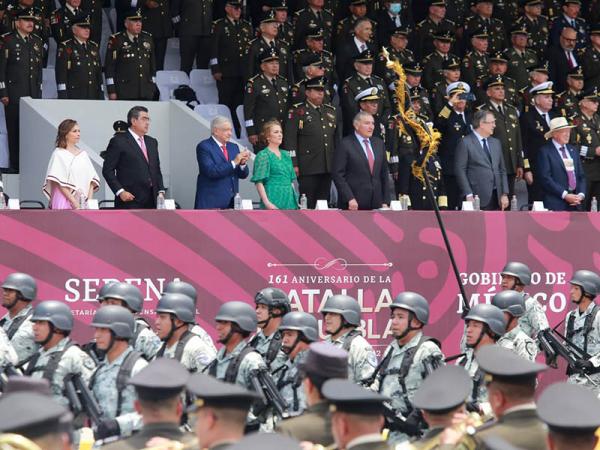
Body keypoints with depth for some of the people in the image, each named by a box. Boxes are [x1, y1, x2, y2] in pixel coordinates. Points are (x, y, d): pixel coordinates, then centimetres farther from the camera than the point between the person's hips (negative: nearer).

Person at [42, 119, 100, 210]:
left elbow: (92, 179, 13)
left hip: (82, 201, 5)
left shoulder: (83, 154, 16)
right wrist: (74, 202, -13)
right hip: (65, 201, -5)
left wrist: (89, 201, -2)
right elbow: (58, 182, -7)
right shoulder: (59, 154, 0)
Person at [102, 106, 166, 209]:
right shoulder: (119, 141, -2)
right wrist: (120, 191, -14)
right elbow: (107, 170, -5)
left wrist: (160, 191, 8)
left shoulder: (152, 142, 19)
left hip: (150, 201, 6)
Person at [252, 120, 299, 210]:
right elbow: (259, 182, -9)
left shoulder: (286, 155, 17)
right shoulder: (263, 155, -3)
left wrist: (295, 199, 12)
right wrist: (267, 203, -18)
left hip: (289, 201, 6)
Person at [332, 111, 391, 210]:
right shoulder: (345, 145, -2)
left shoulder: (379, 143, 15)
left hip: (376, 203, 5)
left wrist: (385, 201, 9)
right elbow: (338, 175, -7)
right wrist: (350, 199, -15)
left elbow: (384, 174, 17)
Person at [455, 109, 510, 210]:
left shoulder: (496, 143, 18)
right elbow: (460, 171, -6)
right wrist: (469, 195, -13)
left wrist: (504, 194, 8)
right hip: (478, 198, -6)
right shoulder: (465, 143, -2)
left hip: (496, 198, 6)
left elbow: (502, 170, 19)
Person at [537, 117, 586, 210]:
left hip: (575, 203, 5)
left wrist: (581, 195, -1)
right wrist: (565, 195, -15)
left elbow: (581, 176, 18)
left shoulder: (573, 150, 19)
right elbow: (545, 178, -11)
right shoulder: (545, 152, -2)